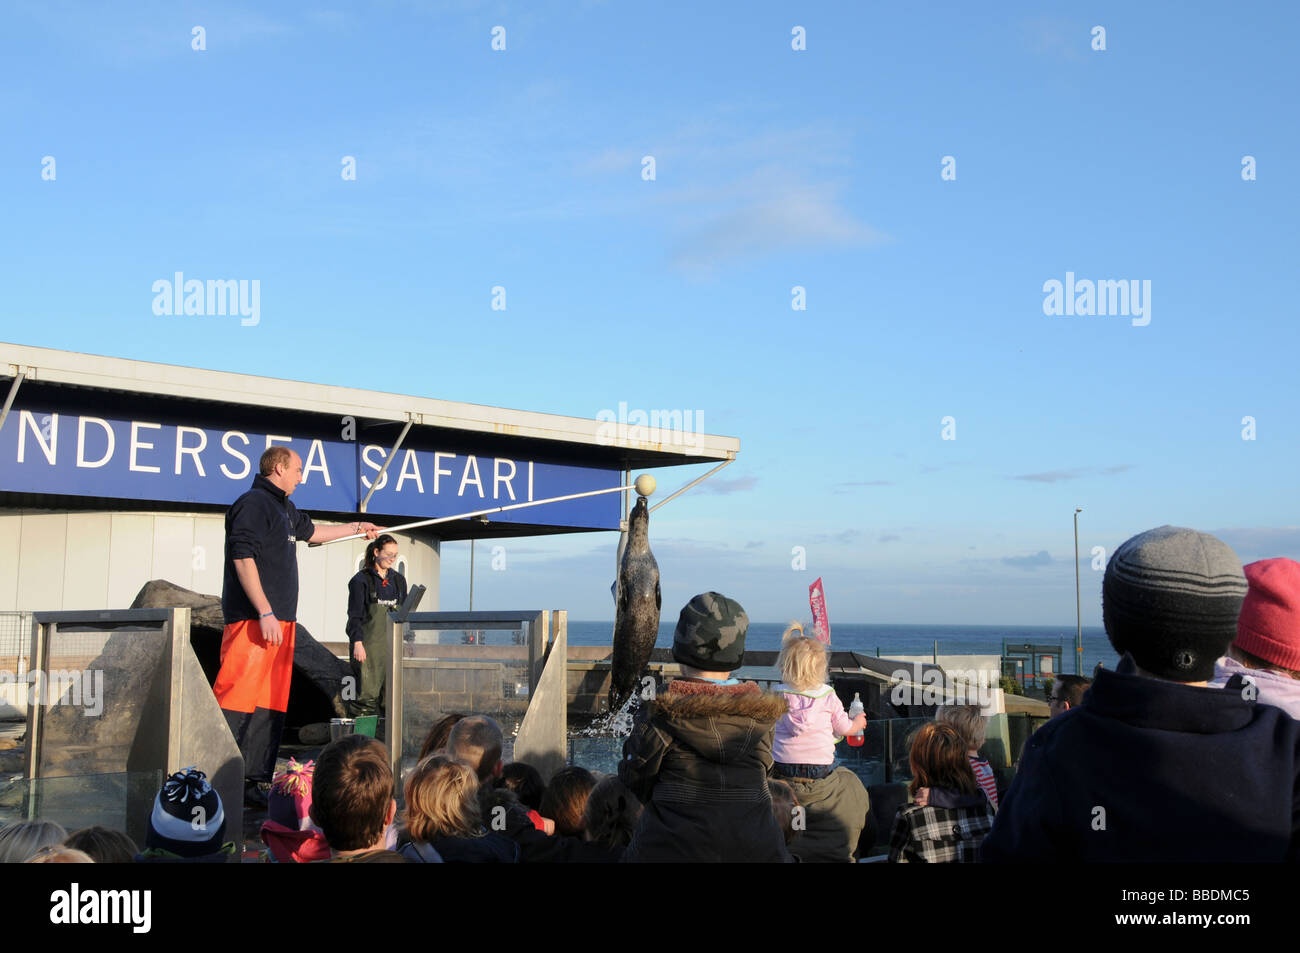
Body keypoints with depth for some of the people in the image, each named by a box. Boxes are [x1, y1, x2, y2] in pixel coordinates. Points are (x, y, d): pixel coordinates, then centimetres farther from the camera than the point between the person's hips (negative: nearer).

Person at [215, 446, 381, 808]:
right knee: (238, 701, -11)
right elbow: (243, 558, -17)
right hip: (255, 622, -10)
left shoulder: (284, 508, 22)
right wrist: (265, 613, -22)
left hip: (279, 621, 10)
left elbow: (310, 531, 42)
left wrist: (358, 528, 52)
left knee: (270, 706, 8)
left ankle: (251, 782, 12)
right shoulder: (253, 504, -8)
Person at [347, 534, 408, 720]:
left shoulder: (398, 580, 15)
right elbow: (355, 615, -5)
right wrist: (357, 643, -14)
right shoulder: (361, 580, -1)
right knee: (367, 691, -8)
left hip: (391, 641, 5)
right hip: (368, 642, -5)